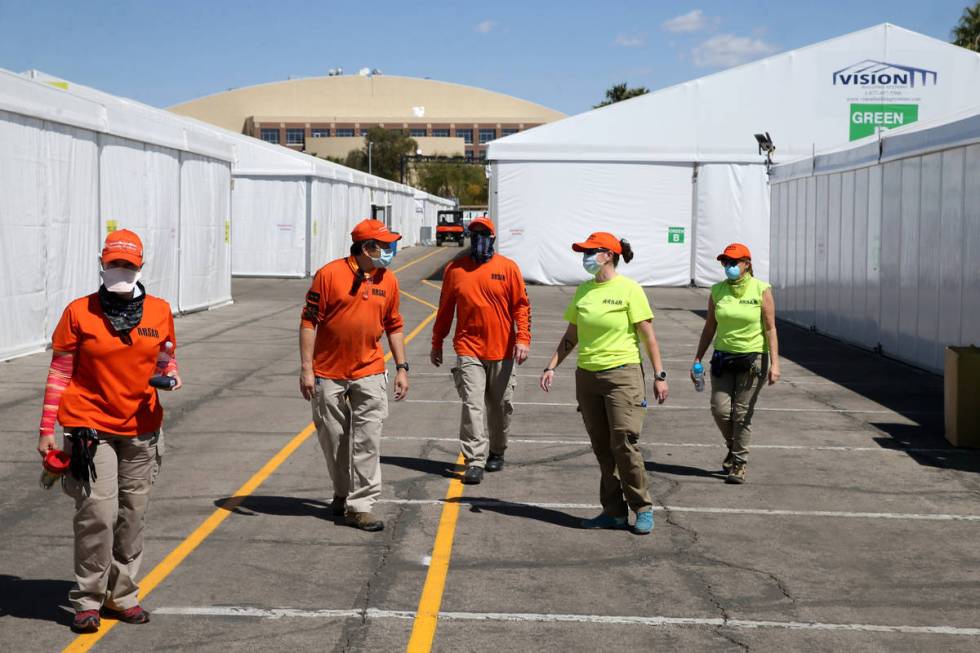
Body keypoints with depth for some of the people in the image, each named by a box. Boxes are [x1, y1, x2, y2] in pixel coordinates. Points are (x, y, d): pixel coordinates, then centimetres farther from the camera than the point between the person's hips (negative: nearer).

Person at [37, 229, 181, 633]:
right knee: (98, 513, -10)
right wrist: (47, 429, -2)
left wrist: (171, 376, -8)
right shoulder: (79, 312, -2)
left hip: (141, 430, 3)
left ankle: (122, 596, 22)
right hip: (90, 427, -3)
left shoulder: (159, 311, 4)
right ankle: (88, 601, 4)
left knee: (132, 516, 9)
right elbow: (60, 372, 1)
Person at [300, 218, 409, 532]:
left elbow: (394, 326, 14)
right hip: (328, 373, -2)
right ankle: (342, 492, 31)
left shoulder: (388, 280, 5)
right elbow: (309, 321, -7)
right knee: (333, 439, 10)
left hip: (368, 373, 2)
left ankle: (359, 506, -2)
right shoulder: (329, 274, -9)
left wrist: (402, 368, 8)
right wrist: (306, 368, -12)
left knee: (367, 440, -6)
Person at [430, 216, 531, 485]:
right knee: (472, 405, -10)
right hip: (469, 350, -1)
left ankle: (497, 452, 32)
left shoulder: (508, 267, 0)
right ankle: (475, 462, -9)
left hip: (502, 352, 1)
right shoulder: (455, 269, 3)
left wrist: (523, 339, -12)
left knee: (500, 407, 13)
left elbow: (521, 305, -1)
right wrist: (437, 344, 13)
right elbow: (445, 310, 11)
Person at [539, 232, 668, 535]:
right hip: (587, 375, 6)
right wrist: (551, 367, 7)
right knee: (602, 448, 8)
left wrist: (659, 376, -8)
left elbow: (648, 336, -6)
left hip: (622, 374, -6)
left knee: (624, 443, -10)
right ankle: (614, 512, 16)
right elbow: (571, 336, 15)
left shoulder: (629, 289, -6)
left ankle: (643, 509, 5)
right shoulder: (583, 291, 10)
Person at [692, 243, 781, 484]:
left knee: (742, 414, -2)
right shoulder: (717, 291, 5)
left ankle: (739, 464, 11)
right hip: (723, 357, 3)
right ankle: (733, 447, 25)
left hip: (752, 358, -3)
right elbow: (710, 327, 11)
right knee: (720, 409, -4)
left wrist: (774, 363, -14)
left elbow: (770, 329, -6)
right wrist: (698, 359, 8)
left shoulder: (761, 290, -5)